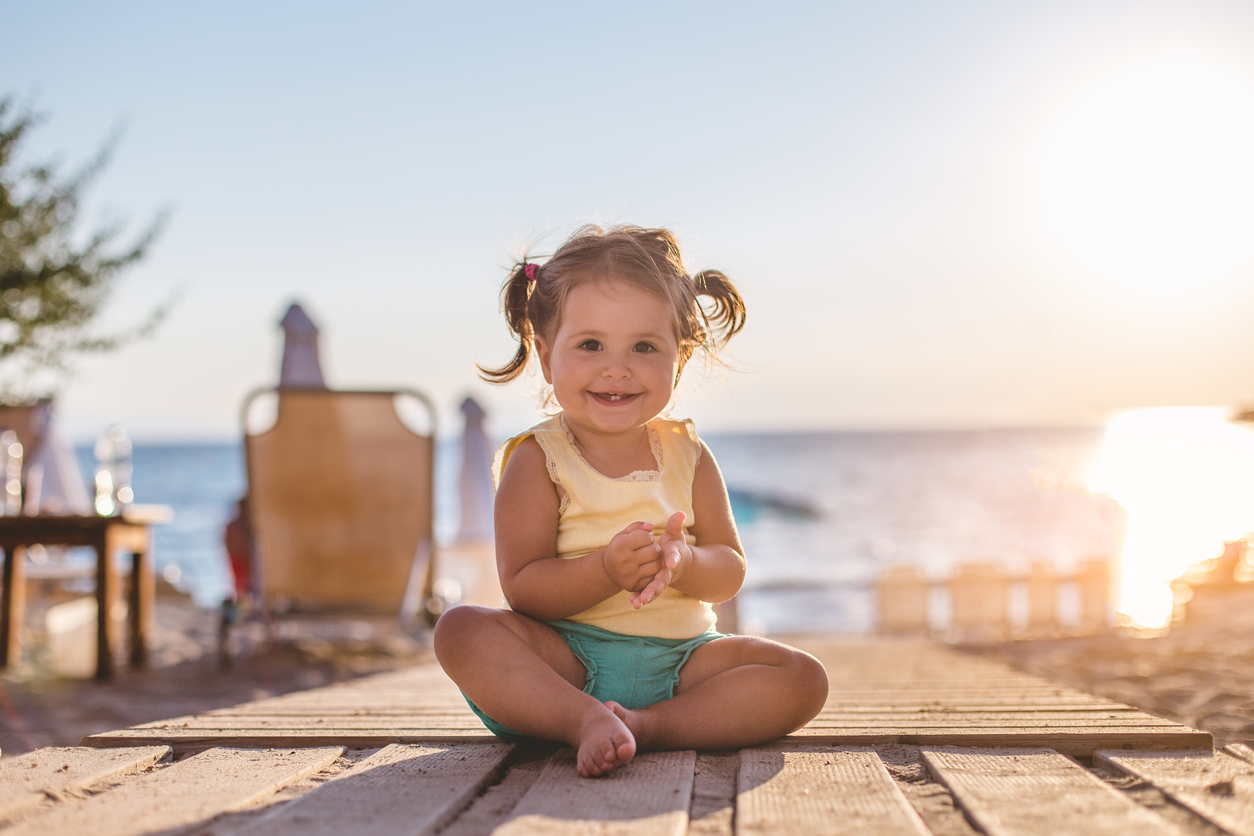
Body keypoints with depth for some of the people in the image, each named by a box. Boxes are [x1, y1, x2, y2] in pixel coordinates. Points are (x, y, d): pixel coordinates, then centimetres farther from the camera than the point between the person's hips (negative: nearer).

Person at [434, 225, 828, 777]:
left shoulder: (688, 456, 6)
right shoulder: (538, 461, -4)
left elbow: (730, 572, 2)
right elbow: (521, 587, -12)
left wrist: (683, 564, -22)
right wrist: (605, 571, -30)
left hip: (679, 659, 3)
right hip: (568, 658, -3)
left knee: (803, 680, -17)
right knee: (460, 629, -28)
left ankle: (649, 725, -29)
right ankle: (586, 720, -39)